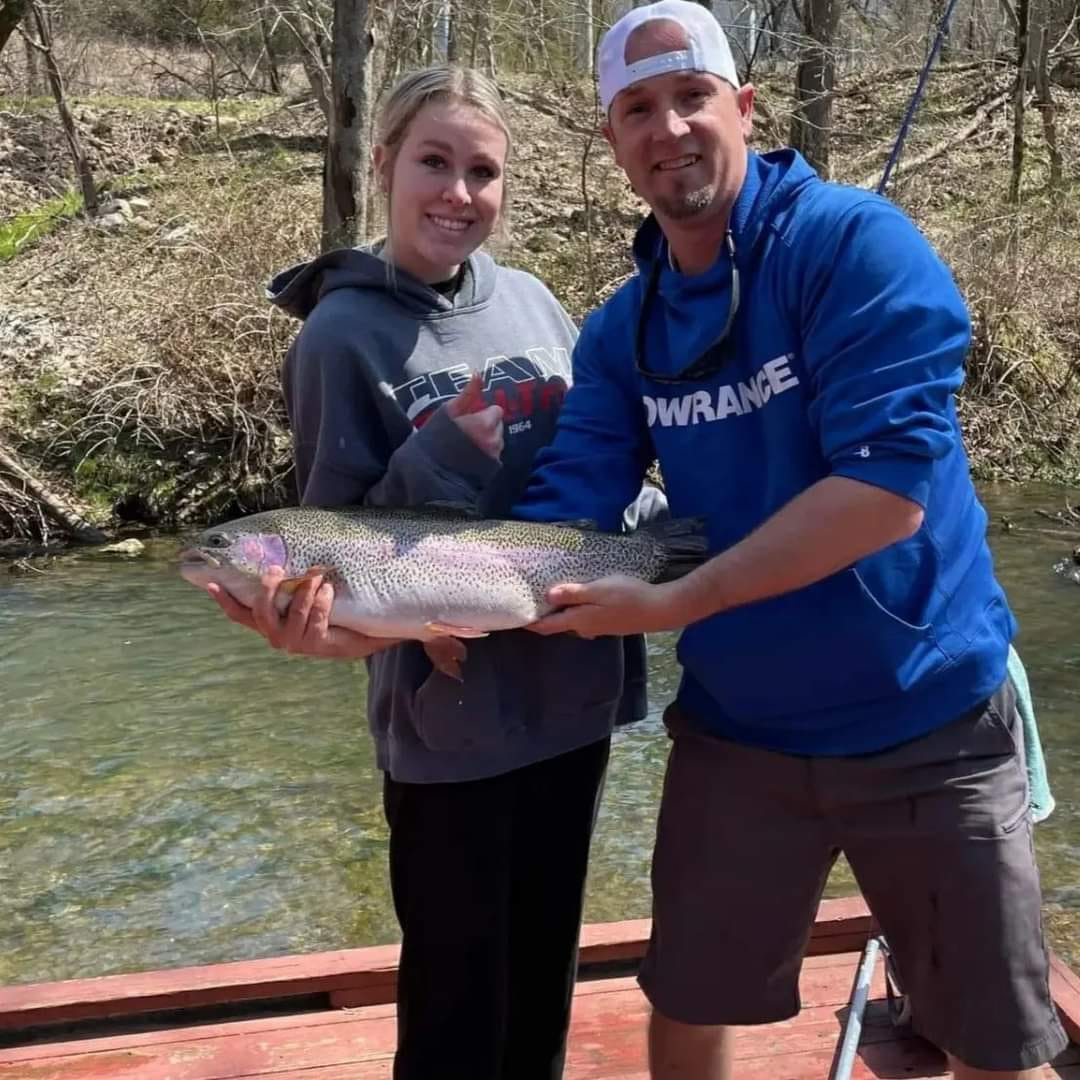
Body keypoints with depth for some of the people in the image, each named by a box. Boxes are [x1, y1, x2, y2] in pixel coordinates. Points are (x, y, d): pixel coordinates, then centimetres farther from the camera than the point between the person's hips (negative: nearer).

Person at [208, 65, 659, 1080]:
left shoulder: (531, 301, 2)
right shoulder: (343, 335, -12)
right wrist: (440, 456, -26)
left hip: (573, 691, 5)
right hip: (449, 719, -5)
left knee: (548, 968, 21)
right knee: (457, 991, 10)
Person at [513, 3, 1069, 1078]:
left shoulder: (853, 242, -17)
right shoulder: (621, 331, 0)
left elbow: (888, 488, -26)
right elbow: (563, 515, -7)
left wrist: (671, 603, -27)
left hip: (930, 724, -4)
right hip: (737, 730, 5)